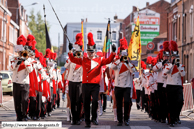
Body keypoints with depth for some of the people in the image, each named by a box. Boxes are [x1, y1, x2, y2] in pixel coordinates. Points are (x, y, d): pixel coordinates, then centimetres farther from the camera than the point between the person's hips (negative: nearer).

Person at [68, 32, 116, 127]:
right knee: (86, 104, 4)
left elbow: (108, 60, 1)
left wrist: (113, 52, -10)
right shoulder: (83, 60, 11)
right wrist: (70, 51, -2)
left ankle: (94, 118, -2)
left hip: (95, 85, -1)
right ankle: (87, 121, 11)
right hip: (85, 85, 1)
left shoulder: (99, 60, 8)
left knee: (95, 101, -17)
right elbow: (73, 59, 9)